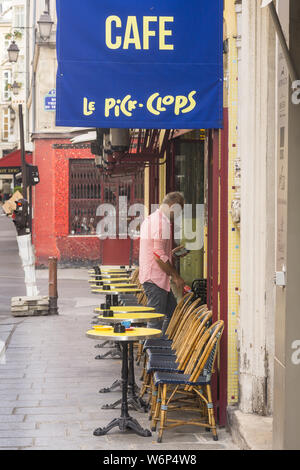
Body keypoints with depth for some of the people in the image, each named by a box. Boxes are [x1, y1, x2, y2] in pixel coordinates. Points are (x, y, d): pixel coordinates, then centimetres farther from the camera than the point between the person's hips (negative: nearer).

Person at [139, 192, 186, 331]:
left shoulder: (150, 219, 16)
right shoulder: (163, 222, -18)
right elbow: (159, 256, -22)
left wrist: (172, 253, 22)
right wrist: (175, 276, -14)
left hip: (150, 275, 11)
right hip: (156, 278, -11)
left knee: (173, 312, 17)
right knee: (156, 321, -5)